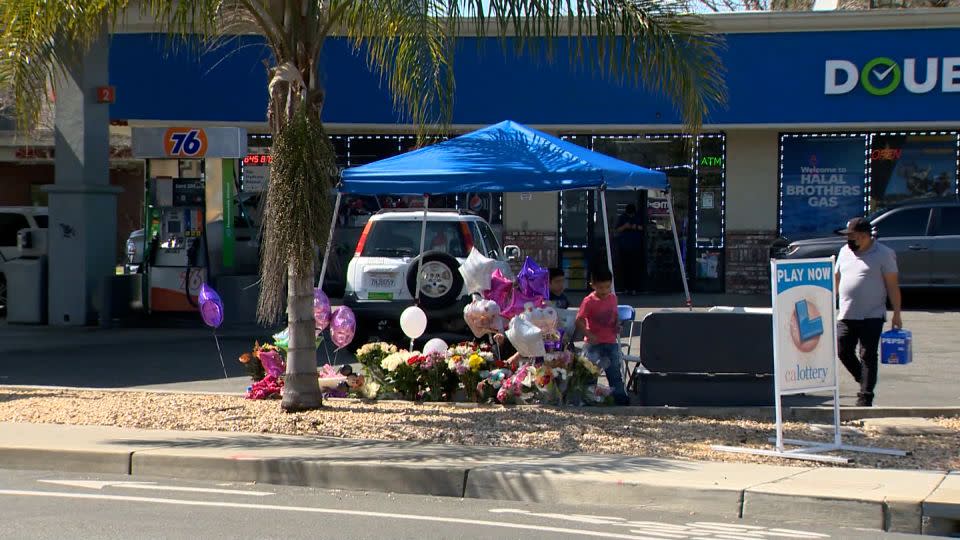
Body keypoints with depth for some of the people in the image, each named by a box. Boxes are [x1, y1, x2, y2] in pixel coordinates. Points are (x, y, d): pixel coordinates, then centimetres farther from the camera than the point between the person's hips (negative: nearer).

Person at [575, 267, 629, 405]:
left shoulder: (613, 298, 4)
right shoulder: (589, 301, -13)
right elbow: (579, 321, -15)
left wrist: (617, 326, -2)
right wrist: (589, 335, -26)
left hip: (611, 341, 5)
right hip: (595, 343, -5)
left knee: (615, 371, 10)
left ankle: (620, 397, 17)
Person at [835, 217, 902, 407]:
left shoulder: (883, 254, -4)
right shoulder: (845, 251, 12)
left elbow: (892, 285, -4)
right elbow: (836, 279, 20)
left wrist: (896, 315, -8)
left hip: (872, 316, -5)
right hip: (846, 316, 5)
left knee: (868, 357, -4)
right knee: (843, 352, 0)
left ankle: (865, 397, 0)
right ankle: (865, 382, 22)